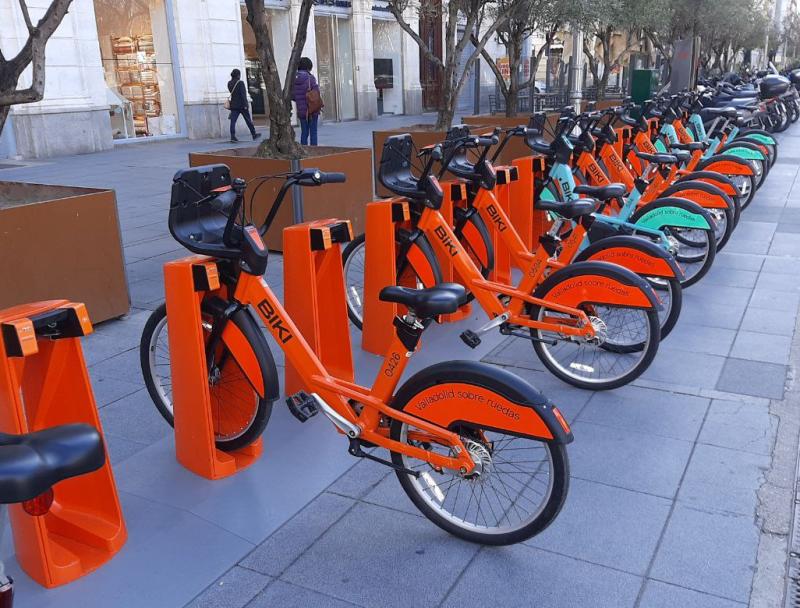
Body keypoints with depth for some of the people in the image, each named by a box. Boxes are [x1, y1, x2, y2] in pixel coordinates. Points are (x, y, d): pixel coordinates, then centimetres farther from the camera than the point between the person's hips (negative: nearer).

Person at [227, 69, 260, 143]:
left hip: (233, 105, 5)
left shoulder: (229, 83, 5)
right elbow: (243, 94, -17)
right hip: (241, 105, -4)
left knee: (233, 121, -2)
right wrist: (245, 105, -17)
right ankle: (254, 135, 20)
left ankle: (232, 137, -14)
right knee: (248, 120, 9)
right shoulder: (240, 83, -12)